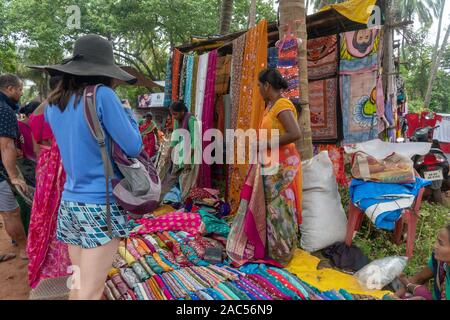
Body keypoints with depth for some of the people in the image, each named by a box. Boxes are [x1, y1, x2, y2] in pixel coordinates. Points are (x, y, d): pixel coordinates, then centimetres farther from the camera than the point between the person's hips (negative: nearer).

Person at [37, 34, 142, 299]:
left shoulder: (54, 104, 6)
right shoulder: (102, 95, -14)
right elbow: (133, 148, -11)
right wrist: (129, 115, 6)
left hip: (70, 203, 7)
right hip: (103, 205, -6)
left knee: (78, 286, 19)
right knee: (90, 293, 2)